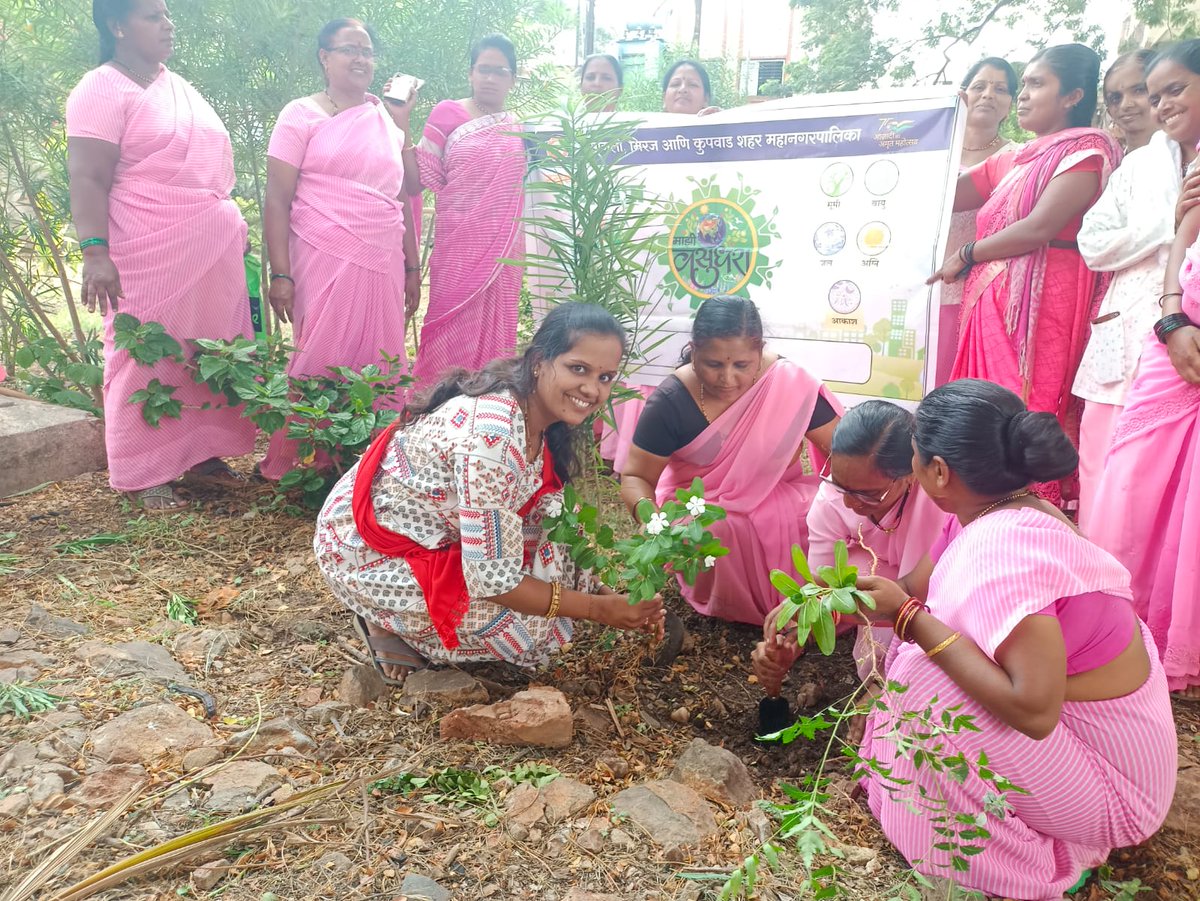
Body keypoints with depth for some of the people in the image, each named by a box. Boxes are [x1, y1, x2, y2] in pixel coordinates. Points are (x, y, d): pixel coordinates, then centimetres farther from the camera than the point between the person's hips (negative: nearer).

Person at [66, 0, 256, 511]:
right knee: (147, 361, -1)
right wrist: (95, 252, -24)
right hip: (151, 255, -7)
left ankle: (201, 453, 20)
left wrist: (235, 227, 22)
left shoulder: (179, 86, 19)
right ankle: (142, 477, 8)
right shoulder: (101, 90, -5)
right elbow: (87, 179, -13)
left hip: (214, 250, 7)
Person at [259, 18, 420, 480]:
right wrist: (281, 274, -11)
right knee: (320, 363, -4)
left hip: (383, 266, 4)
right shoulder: (302, 115, 2)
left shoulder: (387, 118, 16)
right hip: (324, 263, -4)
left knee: (379, 369, 2)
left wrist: (412, 267, 15)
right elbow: (277, 199, -3)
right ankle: (289, 464, 10)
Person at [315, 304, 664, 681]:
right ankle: (389, 625, 4)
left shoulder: (538, 419, -7)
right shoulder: (493, 434, -34)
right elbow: (494, 582, -30)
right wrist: (597, 608, -21)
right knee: (529, 626, -17)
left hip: (436, 532, 8)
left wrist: (602, 590, -12)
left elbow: (549, 526, 0)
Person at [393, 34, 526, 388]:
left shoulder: (520, 126, 12)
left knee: (495, 331, 8)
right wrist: (401, 123, -11)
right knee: (453, 332, -3)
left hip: (504, 252, 4)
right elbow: (415, 183, -4)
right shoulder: (447, 114, 2)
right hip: (459, 248, -4)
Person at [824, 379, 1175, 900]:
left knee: (927, 689, -23)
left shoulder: (1006, 545, -33)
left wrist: (908, 618, -30)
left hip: (1109, 776, -9)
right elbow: (918, 589, 6)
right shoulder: (988, 514, -6)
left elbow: (1033, 708, -37)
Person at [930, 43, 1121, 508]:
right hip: (990, 306, 7)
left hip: (1040, 308, -7)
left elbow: (1040, 227, -12)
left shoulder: (1086, 147, 1)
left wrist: (966, 255, -3)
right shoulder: (1011, 161, 24)